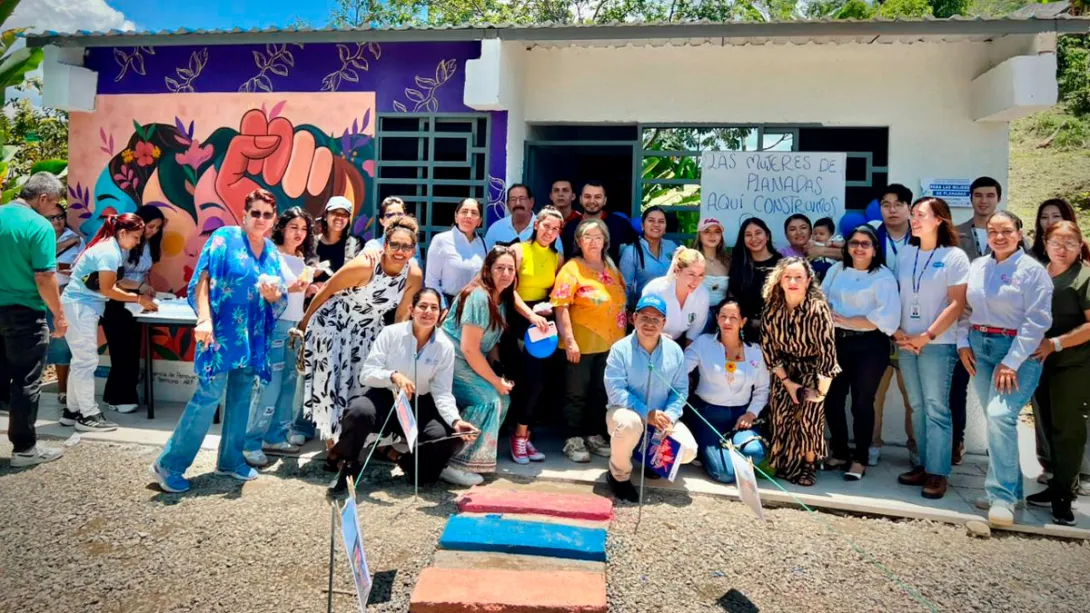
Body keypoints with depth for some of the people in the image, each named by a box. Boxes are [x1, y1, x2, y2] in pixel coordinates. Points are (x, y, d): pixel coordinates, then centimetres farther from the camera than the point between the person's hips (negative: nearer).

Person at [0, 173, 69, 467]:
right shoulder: (40, 227, -16)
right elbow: (44, 279, -18)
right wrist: (59, 315, -8)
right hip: (24, 314, -7)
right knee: (26, 383, 2)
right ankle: (24, 448, 10)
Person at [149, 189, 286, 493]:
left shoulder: (272, 252, 12)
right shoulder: (225, 238, -5)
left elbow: (279, 301, 12)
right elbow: (202, 280, -12)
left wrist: (272, 293, -11)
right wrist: (204, 320, -22)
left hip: (253, 337, 6)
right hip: (222, 332, -6)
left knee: (241, 397, 11)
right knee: (208, 395, -7)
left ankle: (231, 460, 24)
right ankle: (168, 464, 5)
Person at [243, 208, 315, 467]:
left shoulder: (302, 259, 15)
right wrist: (289, 289, -27)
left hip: (295, 326, 8)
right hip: (275, 325, -8)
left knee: (288, 383, 9)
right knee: (269, 386, -9)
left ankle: (276, 437, 19)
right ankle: (250, 443, -2)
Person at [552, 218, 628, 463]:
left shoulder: (611, 269, 10)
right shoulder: (571, 269, -10)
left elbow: (621, 302, 17)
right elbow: (561, 306, -17)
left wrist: (622, 335, 12)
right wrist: (569, 340, -23)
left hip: (609, 342, 6)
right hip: (581, 344, -6)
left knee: (601, 392, 15)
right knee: (576, 393, 4)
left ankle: (594, 435, 28)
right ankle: (573, 440, 14)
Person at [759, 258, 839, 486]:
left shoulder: (818, 309, -25)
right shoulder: (772, 308, -13)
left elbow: (827, 350, -22)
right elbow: (768, 346, -7)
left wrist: (822, 390, -20)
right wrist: (787, 382, -8)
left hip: (813, 371, -3)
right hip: (785, 370, 3)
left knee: (808, 417, -12)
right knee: (781, 415, -7)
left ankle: (809, 465, 11)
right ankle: (784, 464, 13)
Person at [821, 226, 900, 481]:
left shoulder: (884, 276, -5)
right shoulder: (837, 269, 11)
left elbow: (886, 316, -17)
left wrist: (847, 321, -16)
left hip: (869, 346, -4)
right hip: (837, 342, 5)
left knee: (862, 403, 3)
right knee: (832, 400, 7)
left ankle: (860, 459, 17)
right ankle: (839, 453, 24)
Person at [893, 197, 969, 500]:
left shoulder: (954, 256, -4)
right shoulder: (905, 252, 9)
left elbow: (957, 304, -8)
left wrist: (927, 337, -13)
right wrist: (896, 331, -2)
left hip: (938, 343, -4)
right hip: (906, 342, 5)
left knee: (936, 407, -4)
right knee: (917, 406, 9)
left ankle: (937, 472, 2)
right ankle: (924, 464, 17)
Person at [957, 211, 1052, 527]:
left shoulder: (1032, 270, -5)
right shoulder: (977, 266, 10)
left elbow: (1037, 321, -11)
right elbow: (964, 308, 15)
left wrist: (1011, 362, -15)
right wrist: (962, 342, 2)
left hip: (1018, 352, -5)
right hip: (978, 349, 5)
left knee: (1001, 415, -19)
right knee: (995, 419, 9)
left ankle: (1003, 496, -12)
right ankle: (1012, 487, 23)